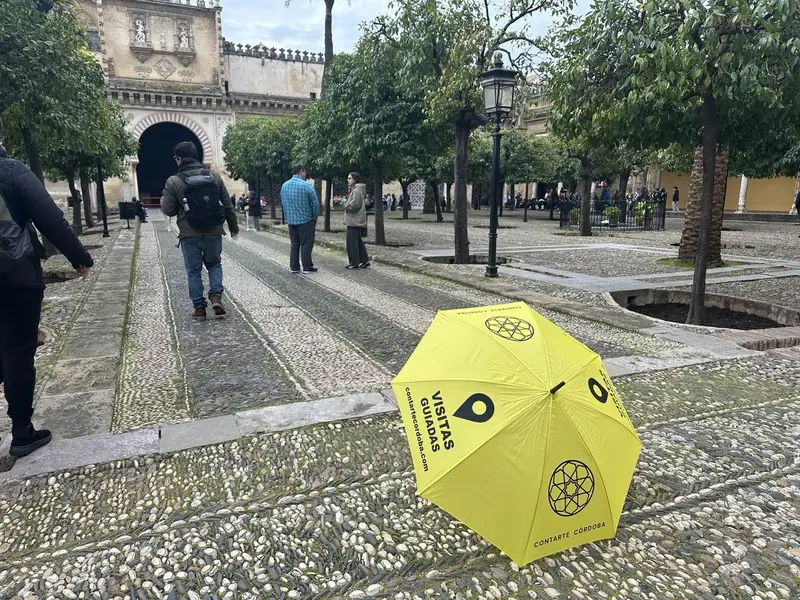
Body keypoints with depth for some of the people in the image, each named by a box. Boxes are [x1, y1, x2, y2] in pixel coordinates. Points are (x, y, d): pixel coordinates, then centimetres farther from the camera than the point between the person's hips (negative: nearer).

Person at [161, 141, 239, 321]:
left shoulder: (174, 181, -7)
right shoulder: (213, 176, 2)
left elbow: (168, 210, -2)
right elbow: (228, 205, 6)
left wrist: (163, 200, 20)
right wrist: (234, 226, 17)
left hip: (189, 234, -2)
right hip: (213, 232, 2)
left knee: (194, 270, 10)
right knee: (214, 264, 20)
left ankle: (199, 307, 12)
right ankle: (216, 297, 1)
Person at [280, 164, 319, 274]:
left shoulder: (284, 185, 5)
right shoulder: (306, 185, -13)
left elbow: (282, 203, 12)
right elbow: (315, 203, -11)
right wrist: (315, 217, 2)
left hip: (290, 220, 6)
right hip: (306, 220, -5)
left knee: (294, 243, 13)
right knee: (306, 244, 2)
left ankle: (294, 267, 15)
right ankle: (307, 267, 5)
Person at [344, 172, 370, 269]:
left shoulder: (357, 191, -16)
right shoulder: (353, 190, 18)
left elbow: (355, 204, -24)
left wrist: (346, 205, -8)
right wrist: (348, 204, 6)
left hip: (354, 221, -11)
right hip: (354, 220, 11)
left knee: (352, 241, -5)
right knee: (358, 241, 14)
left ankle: (354, 263, 0)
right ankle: (364, 260, 19)